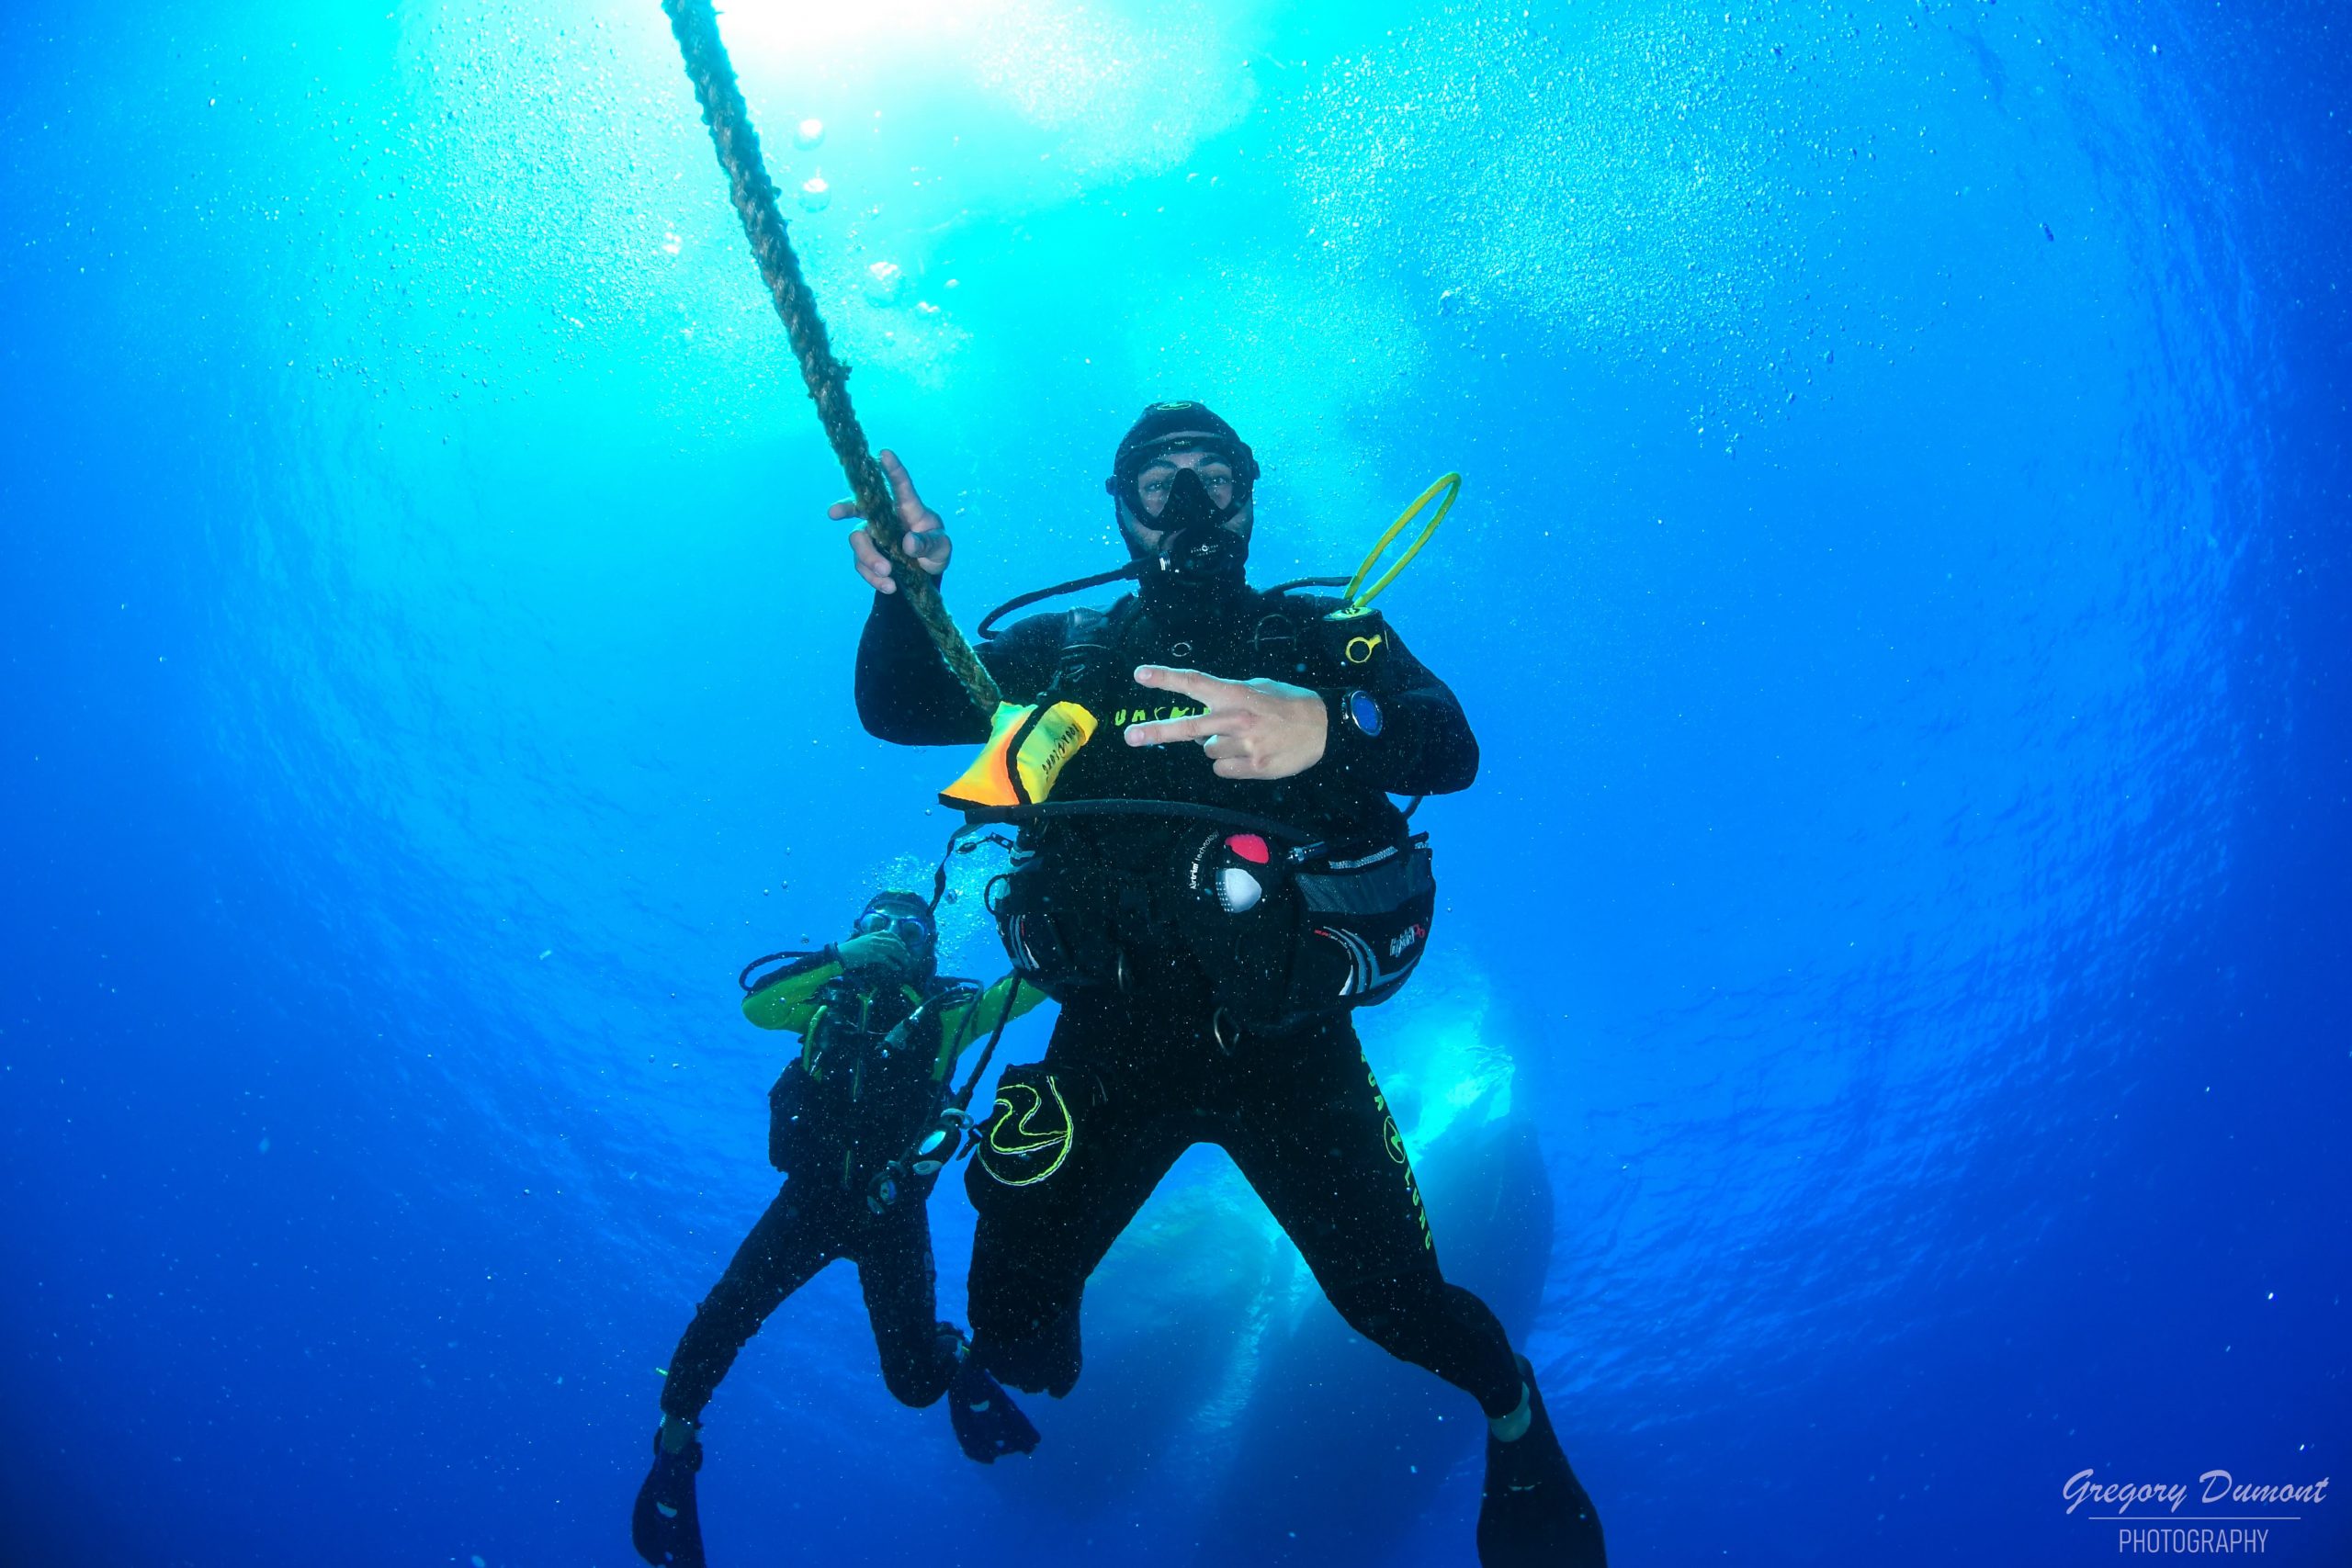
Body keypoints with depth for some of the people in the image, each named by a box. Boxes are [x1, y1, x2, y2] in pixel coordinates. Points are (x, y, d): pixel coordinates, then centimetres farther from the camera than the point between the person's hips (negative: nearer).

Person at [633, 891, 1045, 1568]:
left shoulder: (947, 1012, 3)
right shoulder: (834, 1000, 5)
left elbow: (1038, 978, -8)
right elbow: (756, 1004, -13)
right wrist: (841, 957, -20)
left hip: (891, 1212, -1)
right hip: (812, 1198, 1)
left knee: (916, 1380, -4)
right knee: (722, 1319, -14)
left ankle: (955, 1356, 33)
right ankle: (674, 1452, 11)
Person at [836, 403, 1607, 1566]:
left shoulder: (1325, 639, 7)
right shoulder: (1065, 652, 14)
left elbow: (1450, 746, -11)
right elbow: (899, 709, 4)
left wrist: (1326, 728, -35)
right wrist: (908, 591, -19)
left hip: (1285, 1038, -2)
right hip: (1109, 1036, 2)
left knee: (1395, 1304, -3)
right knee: (1009, 1314, 1)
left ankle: (1511, 1410, 33)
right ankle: (1031, 1365, 41)